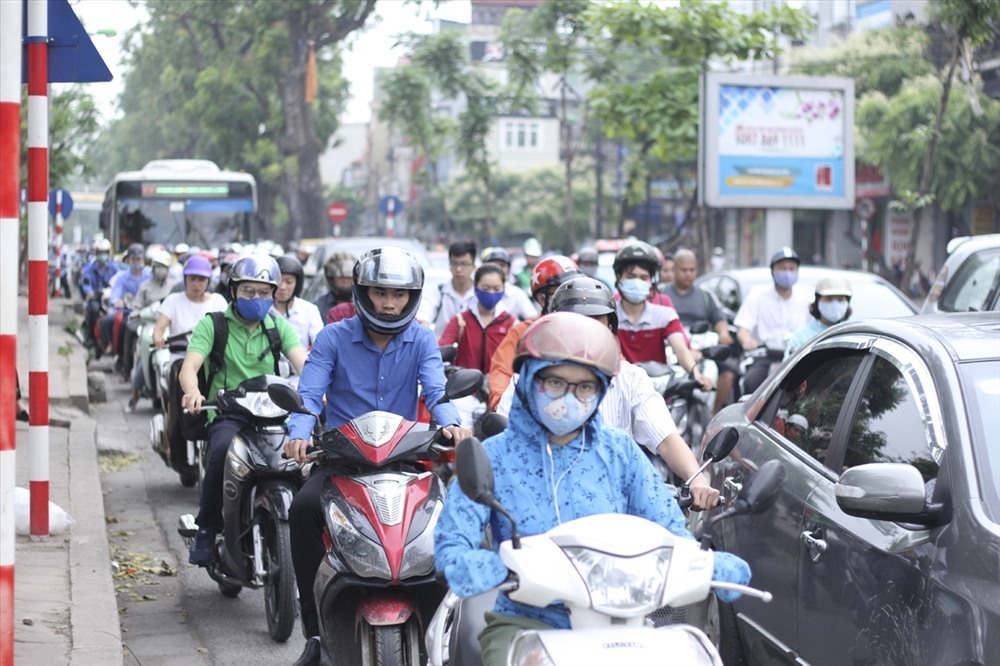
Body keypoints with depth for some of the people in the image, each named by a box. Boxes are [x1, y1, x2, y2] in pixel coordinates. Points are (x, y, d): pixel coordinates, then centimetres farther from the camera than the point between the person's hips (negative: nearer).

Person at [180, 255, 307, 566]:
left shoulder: (279, 327, 14)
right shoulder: (212, 324, 7)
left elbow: (302, 362, -3)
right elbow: (190, 365, -7)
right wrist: (193, 392, -32)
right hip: (227, 415, -2)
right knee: (223, 450, -34)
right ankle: (207, 528, -17)